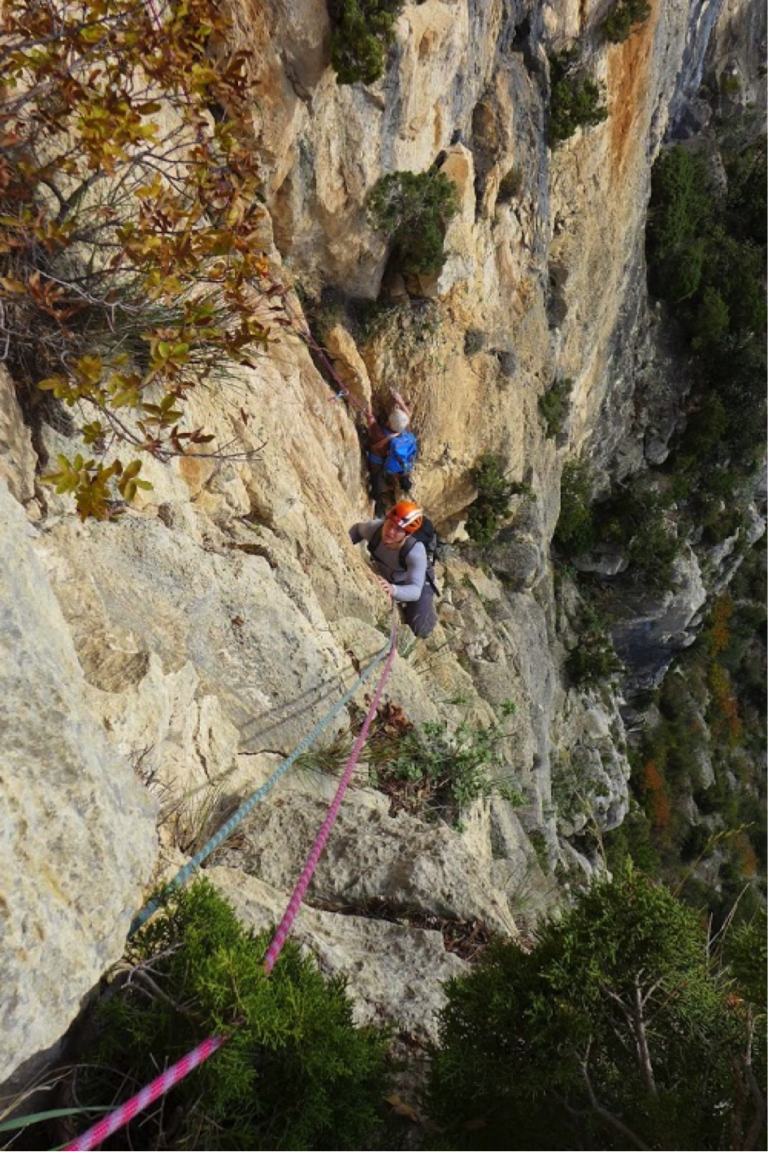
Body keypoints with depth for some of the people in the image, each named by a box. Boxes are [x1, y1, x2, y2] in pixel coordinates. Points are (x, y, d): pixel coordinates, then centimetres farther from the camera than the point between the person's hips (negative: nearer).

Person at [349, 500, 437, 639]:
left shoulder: (415, 551, -43)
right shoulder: (374, 528, -32)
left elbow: (415, 590, -46)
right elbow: (357, 529, -6)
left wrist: (393, 590, -66)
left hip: (417, 583, -4)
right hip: (384, 578, 4)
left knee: (419, 629, -20)